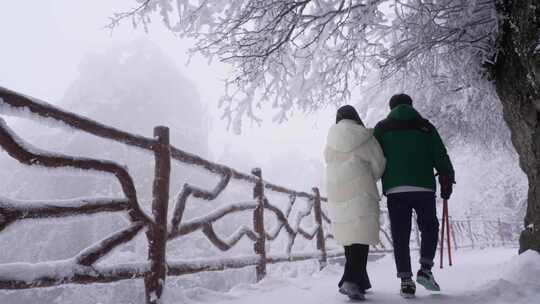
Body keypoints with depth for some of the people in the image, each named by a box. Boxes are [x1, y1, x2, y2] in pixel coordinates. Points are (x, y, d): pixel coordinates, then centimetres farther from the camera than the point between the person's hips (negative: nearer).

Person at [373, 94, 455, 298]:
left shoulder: (382, 128, 10)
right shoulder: (425, 126, 11)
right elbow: (441, 157, 8)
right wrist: (447, 181, 16)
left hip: (394, 189, 0)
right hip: (424, 187, 0)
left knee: (400, 236, 5)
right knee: (429, 227, 19)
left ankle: (406, 280, 5)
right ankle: (425, 269, 9)